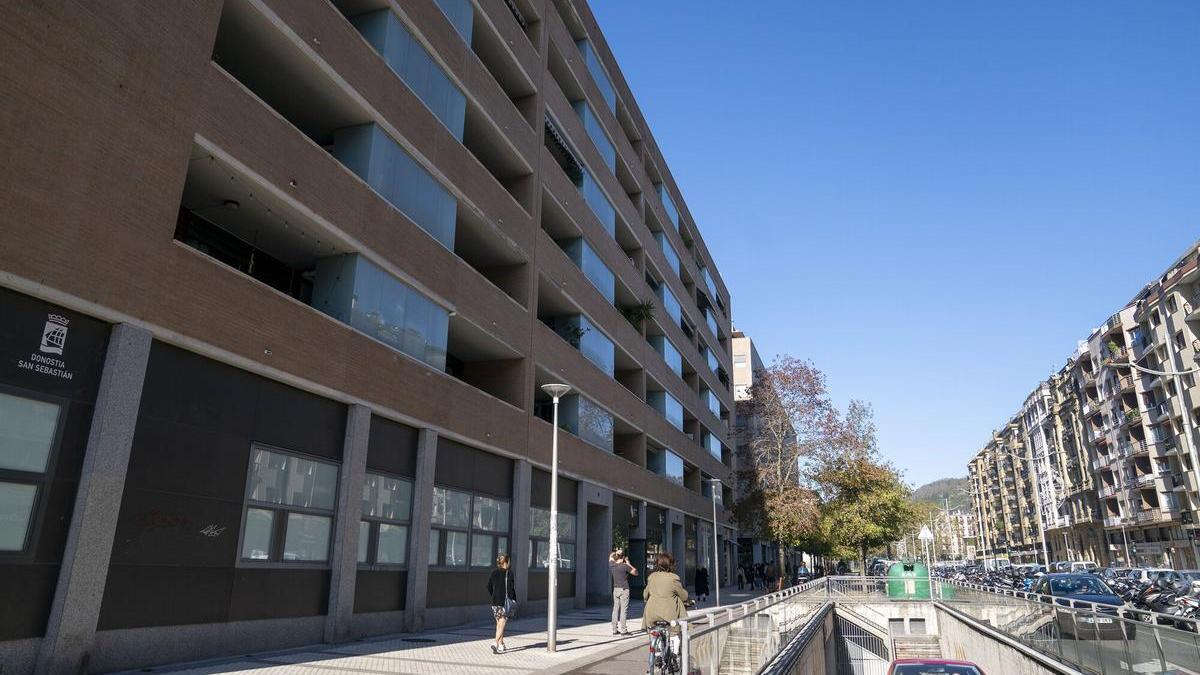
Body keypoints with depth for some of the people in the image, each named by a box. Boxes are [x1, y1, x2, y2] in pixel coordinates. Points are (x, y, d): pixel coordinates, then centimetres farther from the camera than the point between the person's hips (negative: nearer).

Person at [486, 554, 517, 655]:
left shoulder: (493, 573, 5)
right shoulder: (508, 574, -11)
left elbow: (489, 588, 11)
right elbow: (511, 589, -12)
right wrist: (514, 602, -3)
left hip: (495, 602, 6)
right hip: (505, 602, -6)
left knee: (499, 624, 18)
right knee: (502, 624, -3)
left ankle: (500, 644, 26)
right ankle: (496, 643, -16)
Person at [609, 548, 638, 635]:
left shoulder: (612, 565, 2)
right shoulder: (625, 566, -13)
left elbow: (610, 556, 25)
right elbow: (636, 573, -2)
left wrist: (615, 552, 10)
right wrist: (628, 563, 2)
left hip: (615, 590, 6)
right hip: (624, 590, -6)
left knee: (615, 609, 9)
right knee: (624, 610, -3)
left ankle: (614, 630, 11)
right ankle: (623, 630, -3)